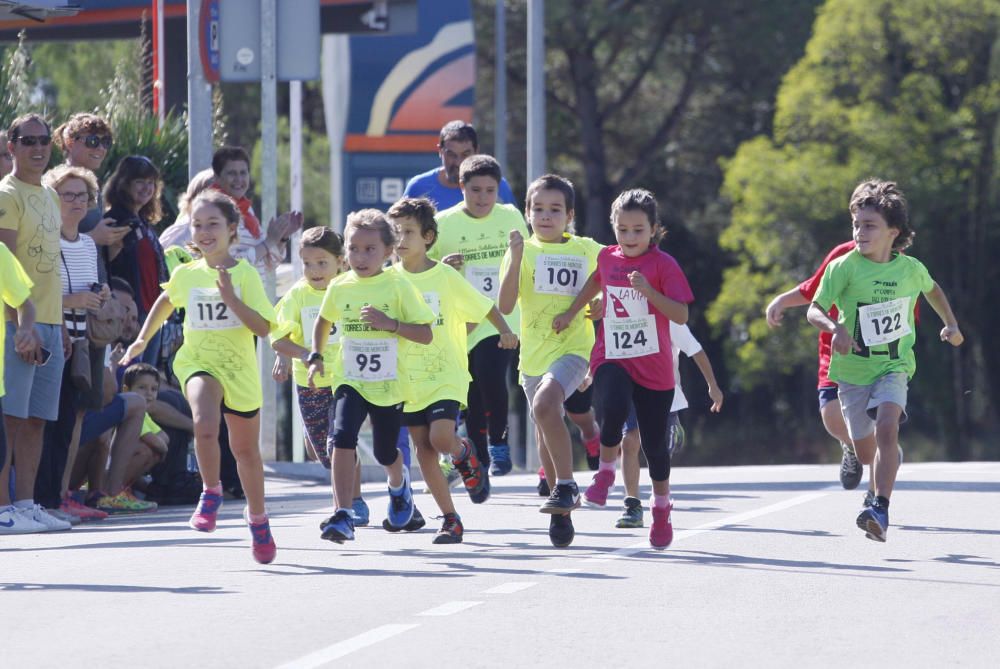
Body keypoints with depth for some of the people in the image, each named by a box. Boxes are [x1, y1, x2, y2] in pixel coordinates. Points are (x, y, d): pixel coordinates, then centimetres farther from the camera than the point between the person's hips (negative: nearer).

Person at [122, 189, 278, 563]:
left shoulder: (245, 275, -7)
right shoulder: (185, 275, 2)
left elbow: (264, 328, -13)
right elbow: (166, 301, 24)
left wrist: (230, 297, -23)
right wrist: (143, 340, 21)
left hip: (239, 368, 0)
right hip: (198, 362, 0)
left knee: (245, 448, 13)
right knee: (205, 423, -30)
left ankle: (257, 517, 34)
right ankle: (211, 493, -9)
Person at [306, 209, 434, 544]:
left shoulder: (398, 287, -10)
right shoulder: (339, 287, 0)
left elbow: (426, 334, -11)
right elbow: (324, 321, 21)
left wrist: (391, 323, -24)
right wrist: (316, 357, 10)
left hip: (389, 384, -1)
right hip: (349, 380, 1)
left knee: (385, 453, 15)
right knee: (342, 438, -23)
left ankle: (398, 483, 53)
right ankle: (342, 516, -24)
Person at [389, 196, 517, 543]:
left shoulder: (446, 276, -6)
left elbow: (484, 307, 1)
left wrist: (505, 331, -10)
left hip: (445, 375, -4)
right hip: (408, 379, 4)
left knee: (441, 439, -20)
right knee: (423, 450, 2)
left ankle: (465, 455, 16)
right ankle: (450, 519, 12)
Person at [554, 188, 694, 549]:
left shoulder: (663, 265, -7)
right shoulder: (608, 257, 6)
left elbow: (681, 315, -14)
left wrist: (649, 291, -26)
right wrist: (571, 313, 27)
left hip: (653, 366, -2)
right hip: (612, 359, 2)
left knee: (654, 442, 7)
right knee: (612, 412, -31)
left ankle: (661, 510, 29)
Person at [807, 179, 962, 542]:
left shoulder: (911, 269, -5)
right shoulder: (844, 267, -13)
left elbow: (932, 288, 20)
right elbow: (814, 309, -14)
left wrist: (951, 324, 17)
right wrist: (835, 327, -34)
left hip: (894, 366, -1)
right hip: (853, 369, 1)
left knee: (886, 430, -27)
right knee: (865, 452, 12)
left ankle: (881, 510, -32)